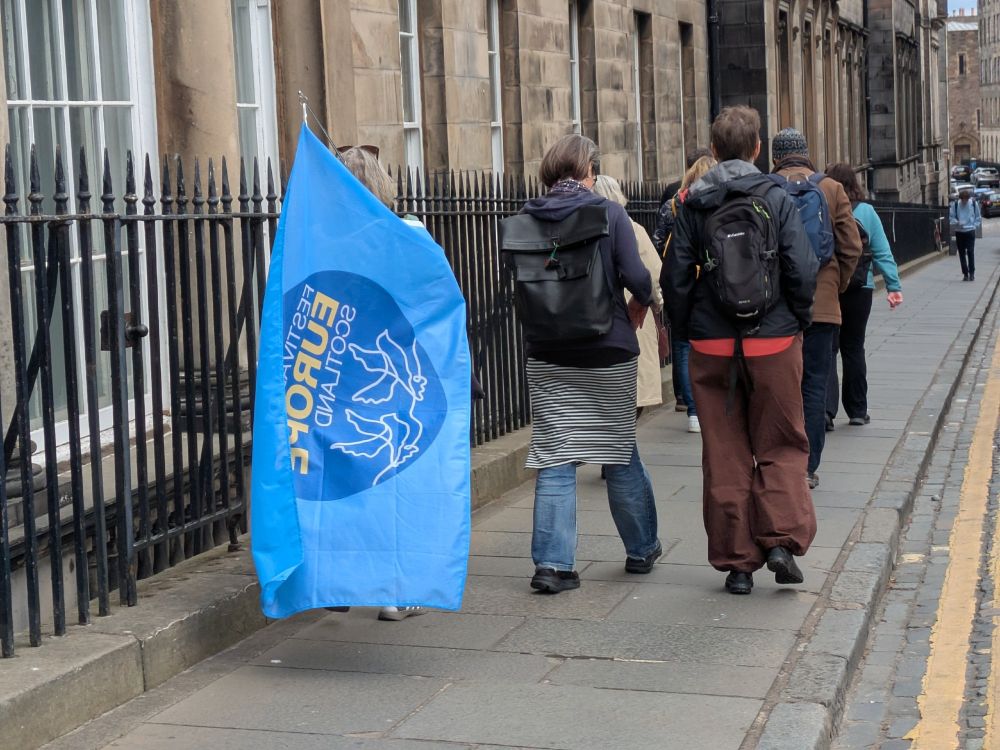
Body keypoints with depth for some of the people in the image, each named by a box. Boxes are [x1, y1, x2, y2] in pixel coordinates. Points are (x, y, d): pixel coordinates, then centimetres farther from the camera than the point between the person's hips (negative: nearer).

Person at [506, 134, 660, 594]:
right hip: (608, 353, -1)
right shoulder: (608, 213, -9)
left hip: (546, 356, 2)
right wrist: (646, 302, 7)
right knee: (621, 455, 13)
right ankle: (641, 550, 27)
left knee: (554, 459, 4)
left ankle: (552, 563, -3)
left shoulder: (525, 219, -1)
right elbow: (637, 278, -13)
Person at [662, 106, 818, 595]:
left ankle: (736, 562, 10)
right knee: (780, 446, 12)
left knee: (724, 455, 8)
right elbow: (802, 270, -9)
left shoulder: (693, 205, 1)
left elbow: (675, 278, 0)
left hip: (712, 348, 2)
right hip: (774, 344, -1)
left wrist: (686, 332, 12)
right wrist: (798, 321, 7)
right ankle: (782, 539, -4)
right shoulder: (776, 200, -4)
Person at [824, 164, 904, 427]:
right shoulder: (867, 212, 0)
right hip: (859, 288, 2)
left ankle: (827, 407, -16)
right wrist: (893, 286, 1)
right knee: (853, 348, 14)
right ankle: (857, 410, 20)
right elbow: (882, 252, 0)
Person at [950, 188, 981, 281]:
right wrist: (957, 222, -15)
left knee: (970, 252, -8)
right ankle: (965, 273, 12)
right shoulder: (955, 204, -3)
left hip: (970, 231, -1)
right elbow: (951, 217, 3)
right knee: (962, 253, 4)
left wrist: (975, 225, -3)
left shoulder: (974, 204, -2)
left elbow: (978, 217, 9)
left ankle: (971, 273, 1)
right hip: (959, 232, 1)